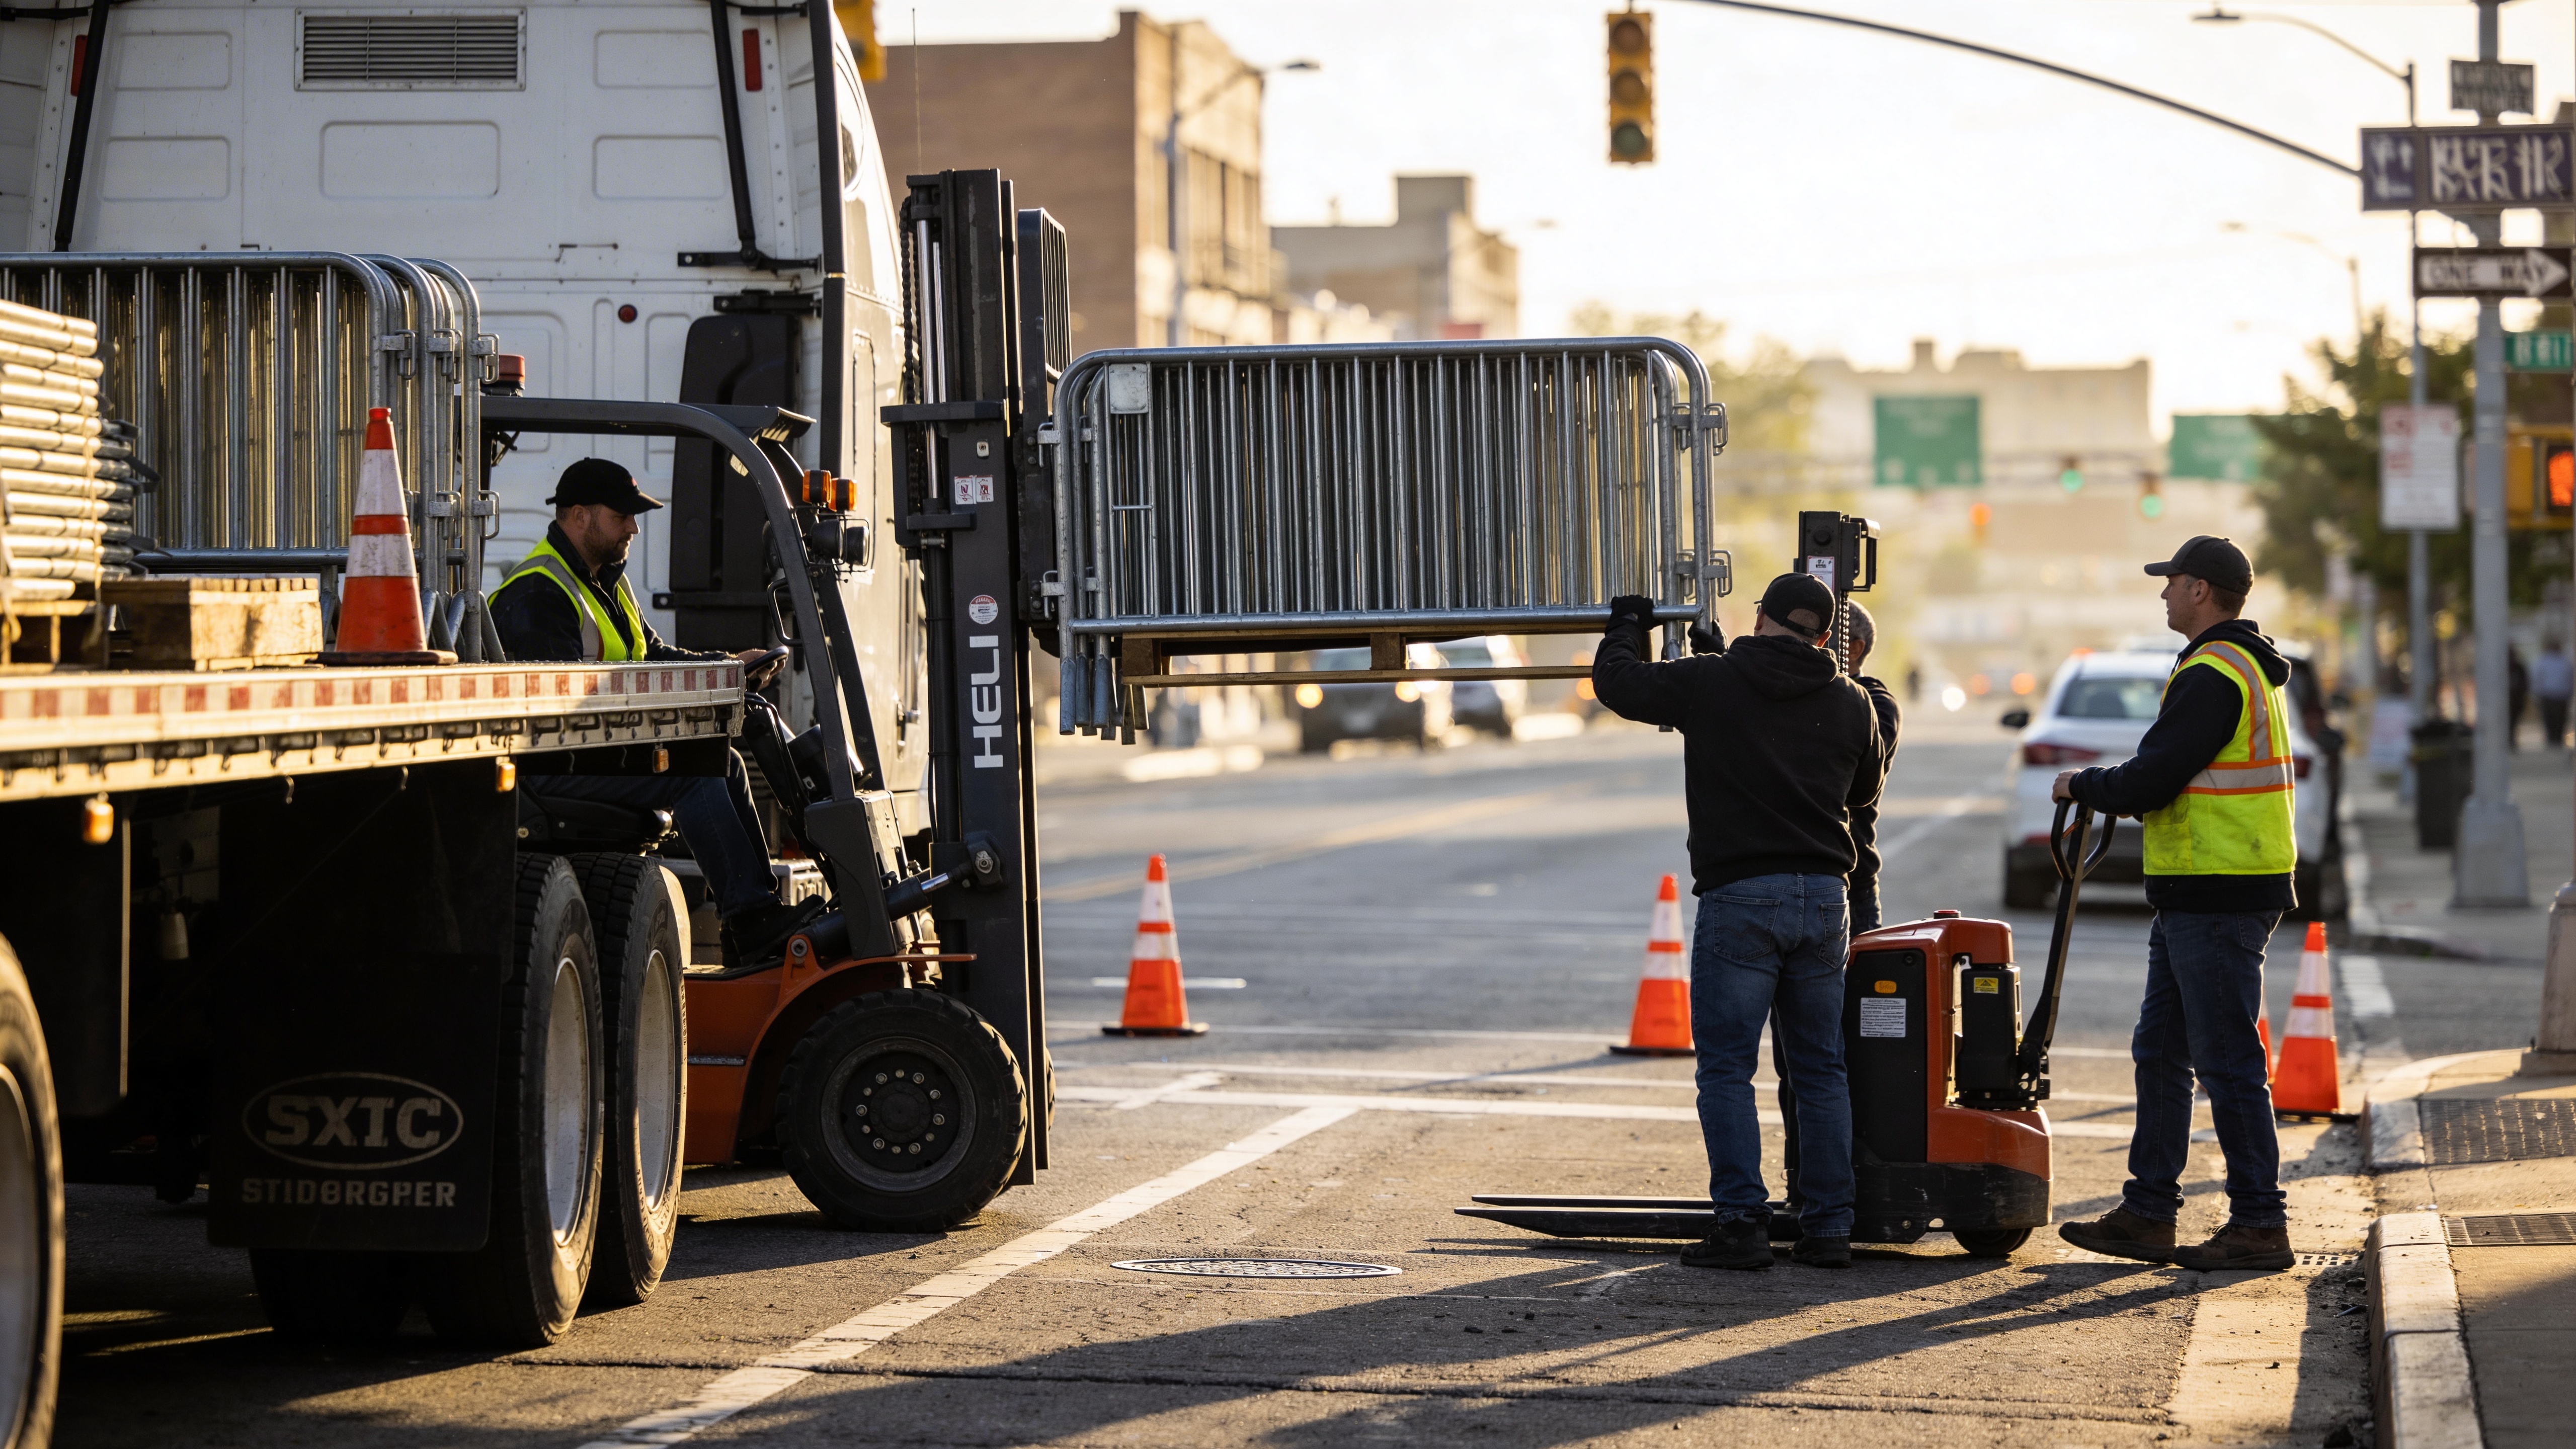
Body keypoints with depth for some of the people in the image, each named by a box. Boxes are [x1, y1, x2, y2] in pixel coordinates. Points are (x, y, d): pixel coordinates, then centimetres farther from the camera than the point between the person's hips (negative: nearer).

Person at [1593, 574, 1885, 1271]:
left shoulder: (1708, 682, -3)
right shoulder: (1851, 702, 8)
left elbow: (1616, 681, 8)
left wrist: (1626, 625, 28)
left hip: (1740, 898, -4)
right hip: (1825, 898, 4)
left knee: (1727, 1068, 1)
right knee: (1821, 1069, 10)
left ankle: (1742, 1222, -4)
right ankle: (1830, 1226, 10)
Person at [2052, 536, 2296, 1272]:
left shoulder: (2212, 676, -17)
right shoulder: (2250, 669, 18)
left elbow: (2151, 780, -21)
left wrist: (2082, 785, -3)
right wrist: (2111, 788, 15)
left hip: (2216, 902, -11)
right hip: (2199, 901, 11)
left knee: (2228, 1061, -6)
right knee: (2160, 1052, 14)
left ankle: (2260, 1225, -2)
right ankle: (2147, 1214, 17)